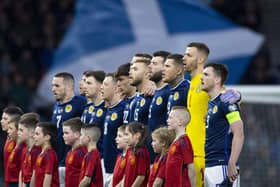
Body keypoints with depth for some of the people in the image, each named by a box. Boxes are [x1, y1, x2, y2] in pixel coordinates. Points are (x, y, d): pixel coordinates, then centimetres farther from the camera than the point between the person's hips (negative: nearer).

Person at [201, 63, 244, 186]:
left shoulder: (226, 101, -9)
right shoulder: (209, 104, 18)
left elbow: (239, 135, -16)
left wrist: (231, 165, -22)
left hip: (222, 166, -9)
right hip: (209, 166, 9)